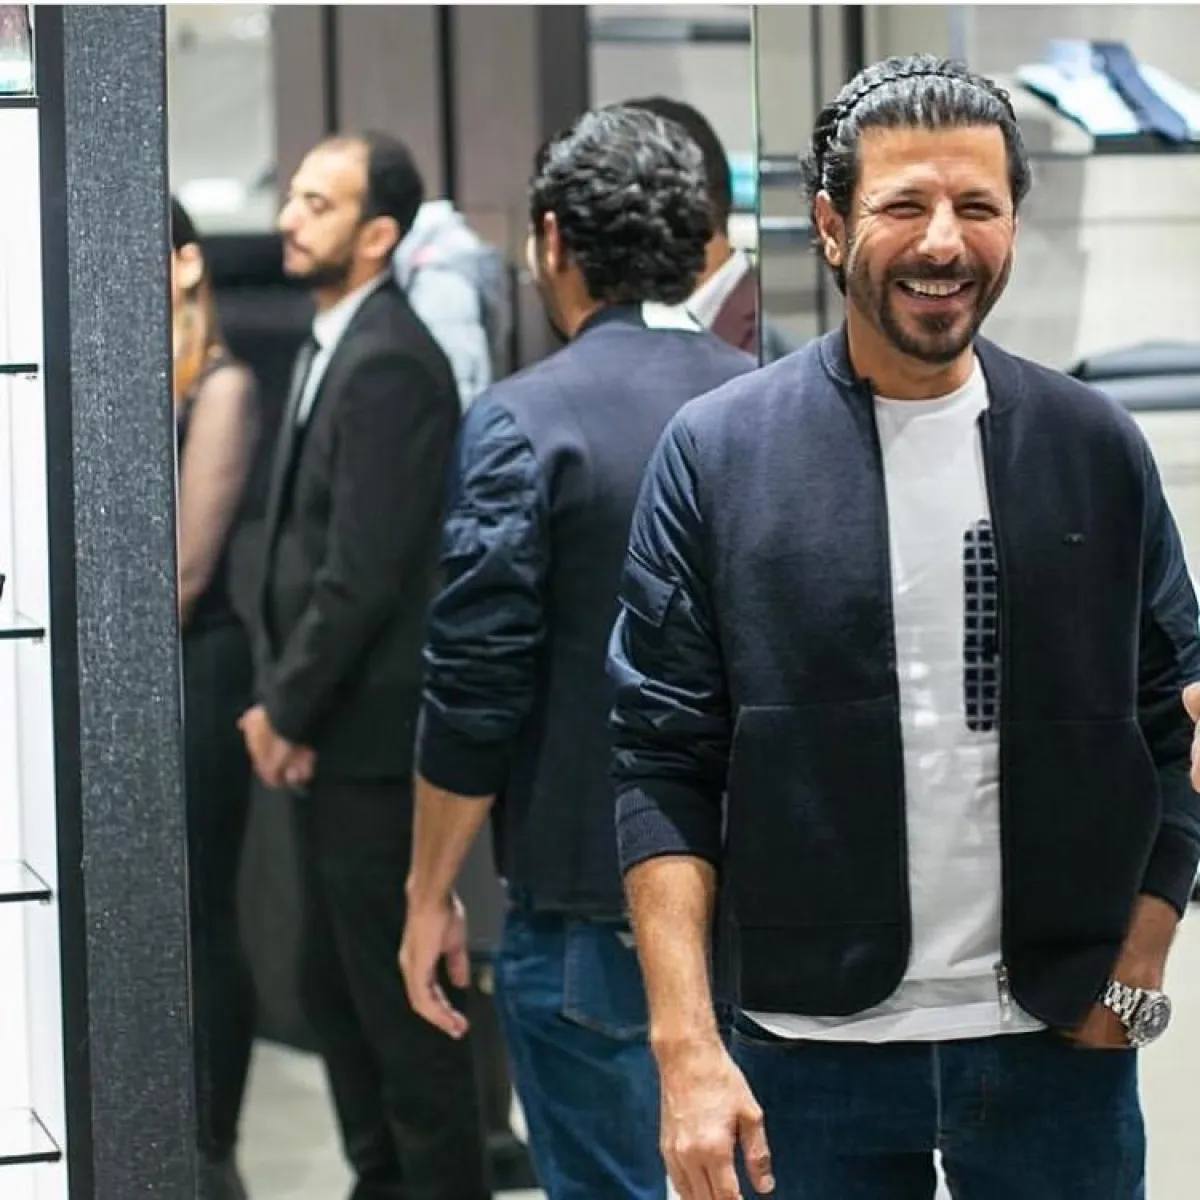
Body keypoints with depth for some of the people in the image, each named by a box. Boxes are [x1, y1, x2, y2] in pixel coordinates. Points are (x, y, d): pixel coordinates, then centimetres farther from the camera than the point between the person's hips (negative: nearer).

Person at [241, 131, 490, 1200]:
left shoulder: (387, 363, -18)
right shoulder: (334, 349, 12)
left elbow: (362, 576, -21)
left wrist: (287, 712, -12)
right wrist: (277, 699, 5)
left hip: (371, 737, -10)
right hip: (332, 733, 10)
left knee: (396, 991, -1)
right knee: (337, 985, 17)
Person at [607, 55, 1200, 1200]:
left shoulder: (1098, 449, 2)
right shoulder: (717, 453, -3)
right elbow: (665, 767, -4)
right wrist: (686, 1047, -11)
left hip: (1058, 1046, 1)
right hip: (810, 1050, -1)